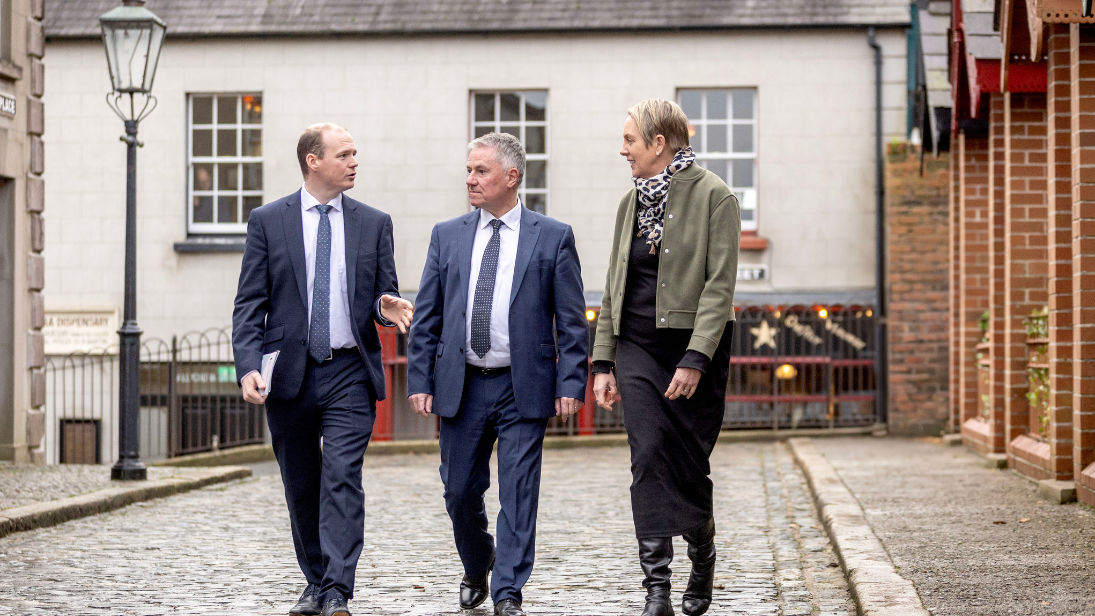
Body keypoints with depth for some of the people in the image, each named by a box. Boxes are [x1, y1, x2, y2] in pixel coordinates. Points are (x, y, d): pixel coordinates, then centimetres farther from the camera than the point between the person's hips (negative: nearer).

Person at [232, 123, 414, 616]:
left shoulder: (374, 223, 8)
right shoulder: (268, 221, 4)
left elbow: (384, 293, 11)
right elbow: (250, 303, 1)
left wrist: (387, 305, -14)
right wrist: (249, 367, -12)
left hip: (349, 372, 0)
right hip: (289, 373, 1)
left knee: (342, 480, -13)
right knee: (301, 487, 11)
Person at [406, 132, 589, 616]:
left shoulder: (553, 237, 1)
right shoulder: (447, 236, 9)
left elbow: (572, 321, 0)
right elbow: (426, 317, 9)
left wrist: (570, 384, -8)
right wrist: (420, 380, 2)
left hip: (524, 389, -3)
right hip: (461, 388, 3)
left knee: (518, 494, -3)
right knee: (460, 491, 8)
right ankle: (476, 570, 33)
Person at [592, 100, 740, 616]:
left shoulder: (713, 197, -6)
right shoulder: (631, 202, 13)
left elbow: (720, 284, -13)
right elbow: (614, 287, 16)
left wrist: (695, 358, -21)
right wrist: (603, 362, 11)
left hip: (695, 346, -4)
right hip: (637, 347, 4)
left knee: (689, 463, 3)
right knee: (649, 457, -8)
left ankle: (702, 558, 31)